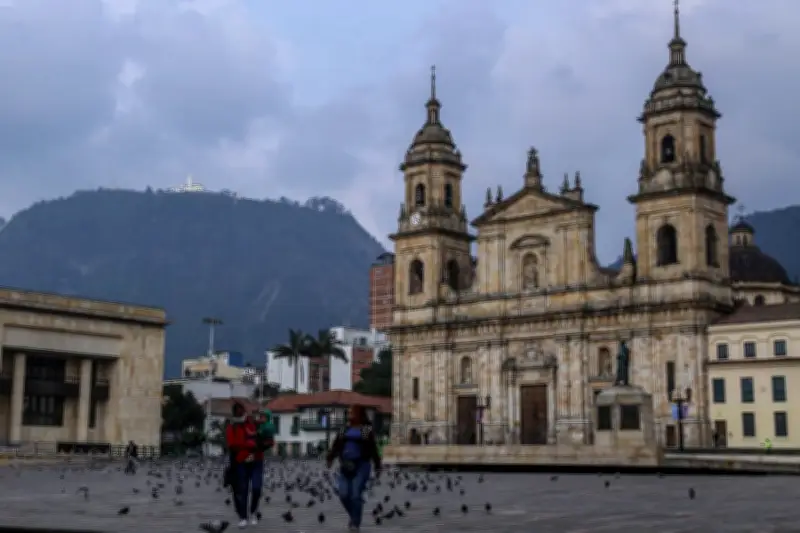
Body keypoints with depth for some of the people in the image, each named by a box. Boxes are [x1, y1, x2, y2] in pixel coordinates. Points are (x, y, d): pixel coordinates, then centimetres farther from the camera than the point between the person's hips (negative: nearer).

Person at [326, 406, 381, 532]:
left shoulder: (367, 430, -1)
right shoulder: (344, 430, 10)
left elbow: (373, 450, -2)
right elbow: (336, 446, 2)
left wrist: (377, 467, -4)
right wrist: (330, 459, -12)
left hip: (361, 466, -4)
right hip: (346, 467, 4)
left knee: (356, 495, -11)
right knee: (344, 495, -2)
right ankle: (354, 516, 22)